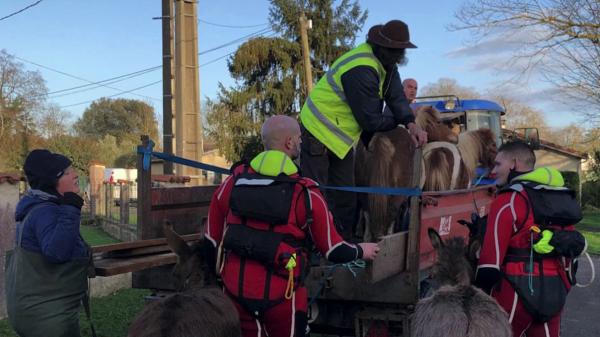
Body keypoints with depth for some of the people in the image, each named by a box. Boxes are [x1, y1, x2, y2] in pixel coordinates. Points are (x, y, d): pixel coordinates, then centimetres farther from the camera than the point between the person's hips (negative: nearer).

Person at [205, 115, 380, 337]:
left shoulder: (234, 181, -3)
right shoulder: (305, 193, -12)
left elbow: (211, 238, 3)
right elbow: (332, 250, -6)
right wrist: (361, 251, 13)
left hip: (236, 289, 3)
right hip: (279, 294, -3)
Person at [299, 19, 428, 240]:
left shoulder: (386, 62, 0)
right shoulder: (362, 70, -29)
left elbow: (396, 95, -6)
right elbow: (370, 120, -25)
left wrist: (410, 123, -25)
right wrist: (398, 122, -7)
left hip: (342, 135, 10)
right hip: (319, 131, -9)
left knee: (346, 196, 12)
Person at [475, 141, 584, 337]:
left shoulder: (508, 200, -12)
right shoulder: (562, 198, 12)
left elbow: (492, 255, -17)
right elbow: (574, 244, 16)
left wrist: (479, 295, -11)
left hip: (517, 289, -7)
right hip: (555, 291, 7)